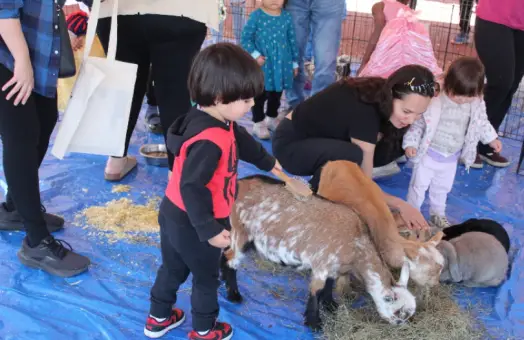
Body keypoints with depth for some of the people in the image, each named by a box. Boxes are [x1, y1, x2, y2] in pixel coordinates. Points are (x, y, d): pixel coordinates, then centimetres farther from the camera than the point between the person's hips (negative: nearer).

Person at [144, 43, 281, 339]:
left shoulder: (219, 121, -2)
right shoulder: (209, 142, -35)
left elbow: (242, 141, 17)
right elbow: (192, 188, -34)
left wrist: (268, 162, 31)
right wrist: (210, 230, -28)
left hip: (175, 215, 9)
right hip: (193, 224, -9)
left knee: (173, 268, 27)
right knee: (206, 277, 16)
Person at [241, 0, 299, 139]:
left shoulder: (287, 17, 1)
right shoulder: (256, 16, -10)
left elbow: (292, 41, 8)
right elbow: (246, 38, -6)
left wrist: (295, 62, 12)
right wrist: (255, 55, -17)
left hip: (282, 64, 4)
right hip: (262, 65, -4)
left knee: (277, 94, 18)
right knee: (260, 94, 4)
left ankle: (272, 118, 38)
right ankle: (258, 123, 18)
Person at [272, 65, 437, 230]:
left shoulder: (378, 95, -12)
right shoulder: (363, 112, -34)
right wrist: (401, 205, -33)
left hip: (322, 138, 8)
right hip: (290, 143, -8)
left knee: (395, 144, -9)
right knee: (351, 156, -38)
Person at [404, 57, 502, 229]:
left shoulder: (477, 106, -9)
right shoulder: (434, 103, -25)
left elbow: (482, 123, 11)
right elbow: (418, 124, -17)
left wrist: (491, 138, 15)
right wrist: (410, 143, -22)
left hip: (451, 158, 5)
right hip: (429, 155, -5)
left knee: (442, 188, 23)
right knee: (419, 185, 8)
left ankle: (437, 214, 44)